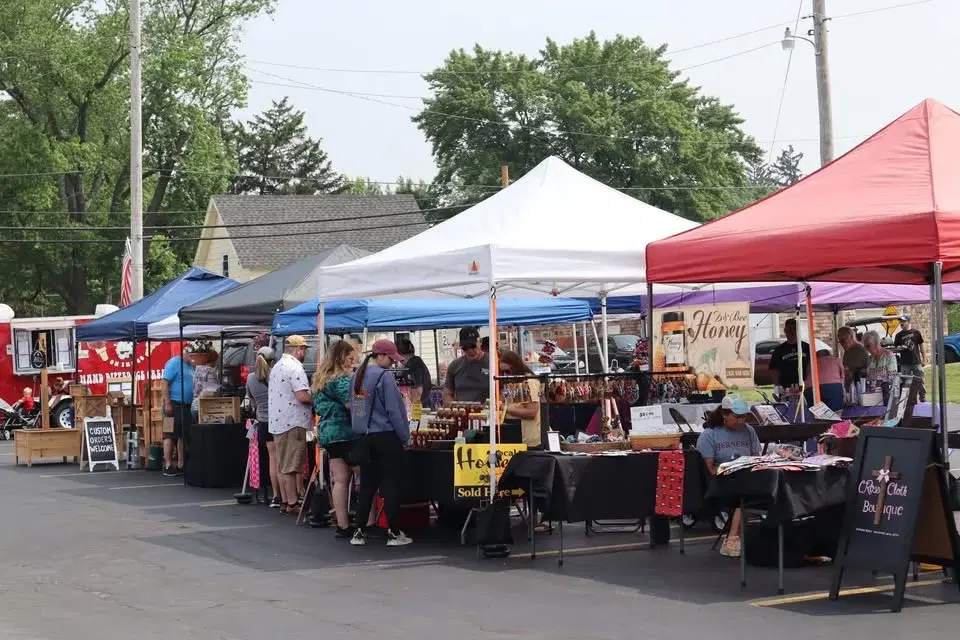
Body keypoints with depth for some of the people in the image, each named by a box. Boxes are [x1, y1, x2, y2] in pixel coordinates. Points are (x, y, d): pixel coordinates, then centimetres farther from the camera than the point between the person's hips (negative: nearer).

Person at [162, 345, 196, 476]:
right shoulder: (174, 363, -9)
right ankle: (168, 466, -6)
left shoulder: (191, 365, 14)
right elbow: (165, 383, -15)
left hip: (186, 405, 8)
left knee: (183, 436, 10)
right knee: (171, 435, -7)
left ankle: (181, 465, 16)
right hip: (174, 404, -8)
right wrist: (167, 404, -20)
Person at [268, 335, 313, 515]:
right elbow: (302, 396, -23)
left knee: (282, 465, 12)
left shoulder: (277, 367, 17)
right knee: (291, 466, -6)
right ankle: (292, 503, -4)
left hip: (277, 422, 9)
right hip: (293, 422, -9)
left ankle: (285, 501, 17)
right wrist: (316, 400, -4)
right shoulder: (295, 367, -15)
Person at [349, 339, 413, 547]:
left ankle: (359, 532, 12)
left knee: (367, 484, 12)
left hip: (364, 438, 7)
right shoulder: (384, 376, -14)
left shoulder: (357, 376, 8)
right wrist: (405, 436, -5)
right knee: (392, 484, 1)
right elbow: (394, 410, -14)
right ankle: (393, 532, 4)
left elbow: (353, 407, 15)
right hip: (386, 437, -7)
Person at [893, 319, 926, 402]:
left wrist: (923, 358, 7)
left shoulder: (916, 333, 3)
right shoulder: (899, 335, 6)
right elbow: (895, 348, 9)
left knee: (920, 381, 0)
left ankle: (923, 398, 8)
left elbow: (921, 345, 9)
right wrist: (899, 348, -15)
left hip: (916, 362, -1)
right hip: (905, 363, 1)